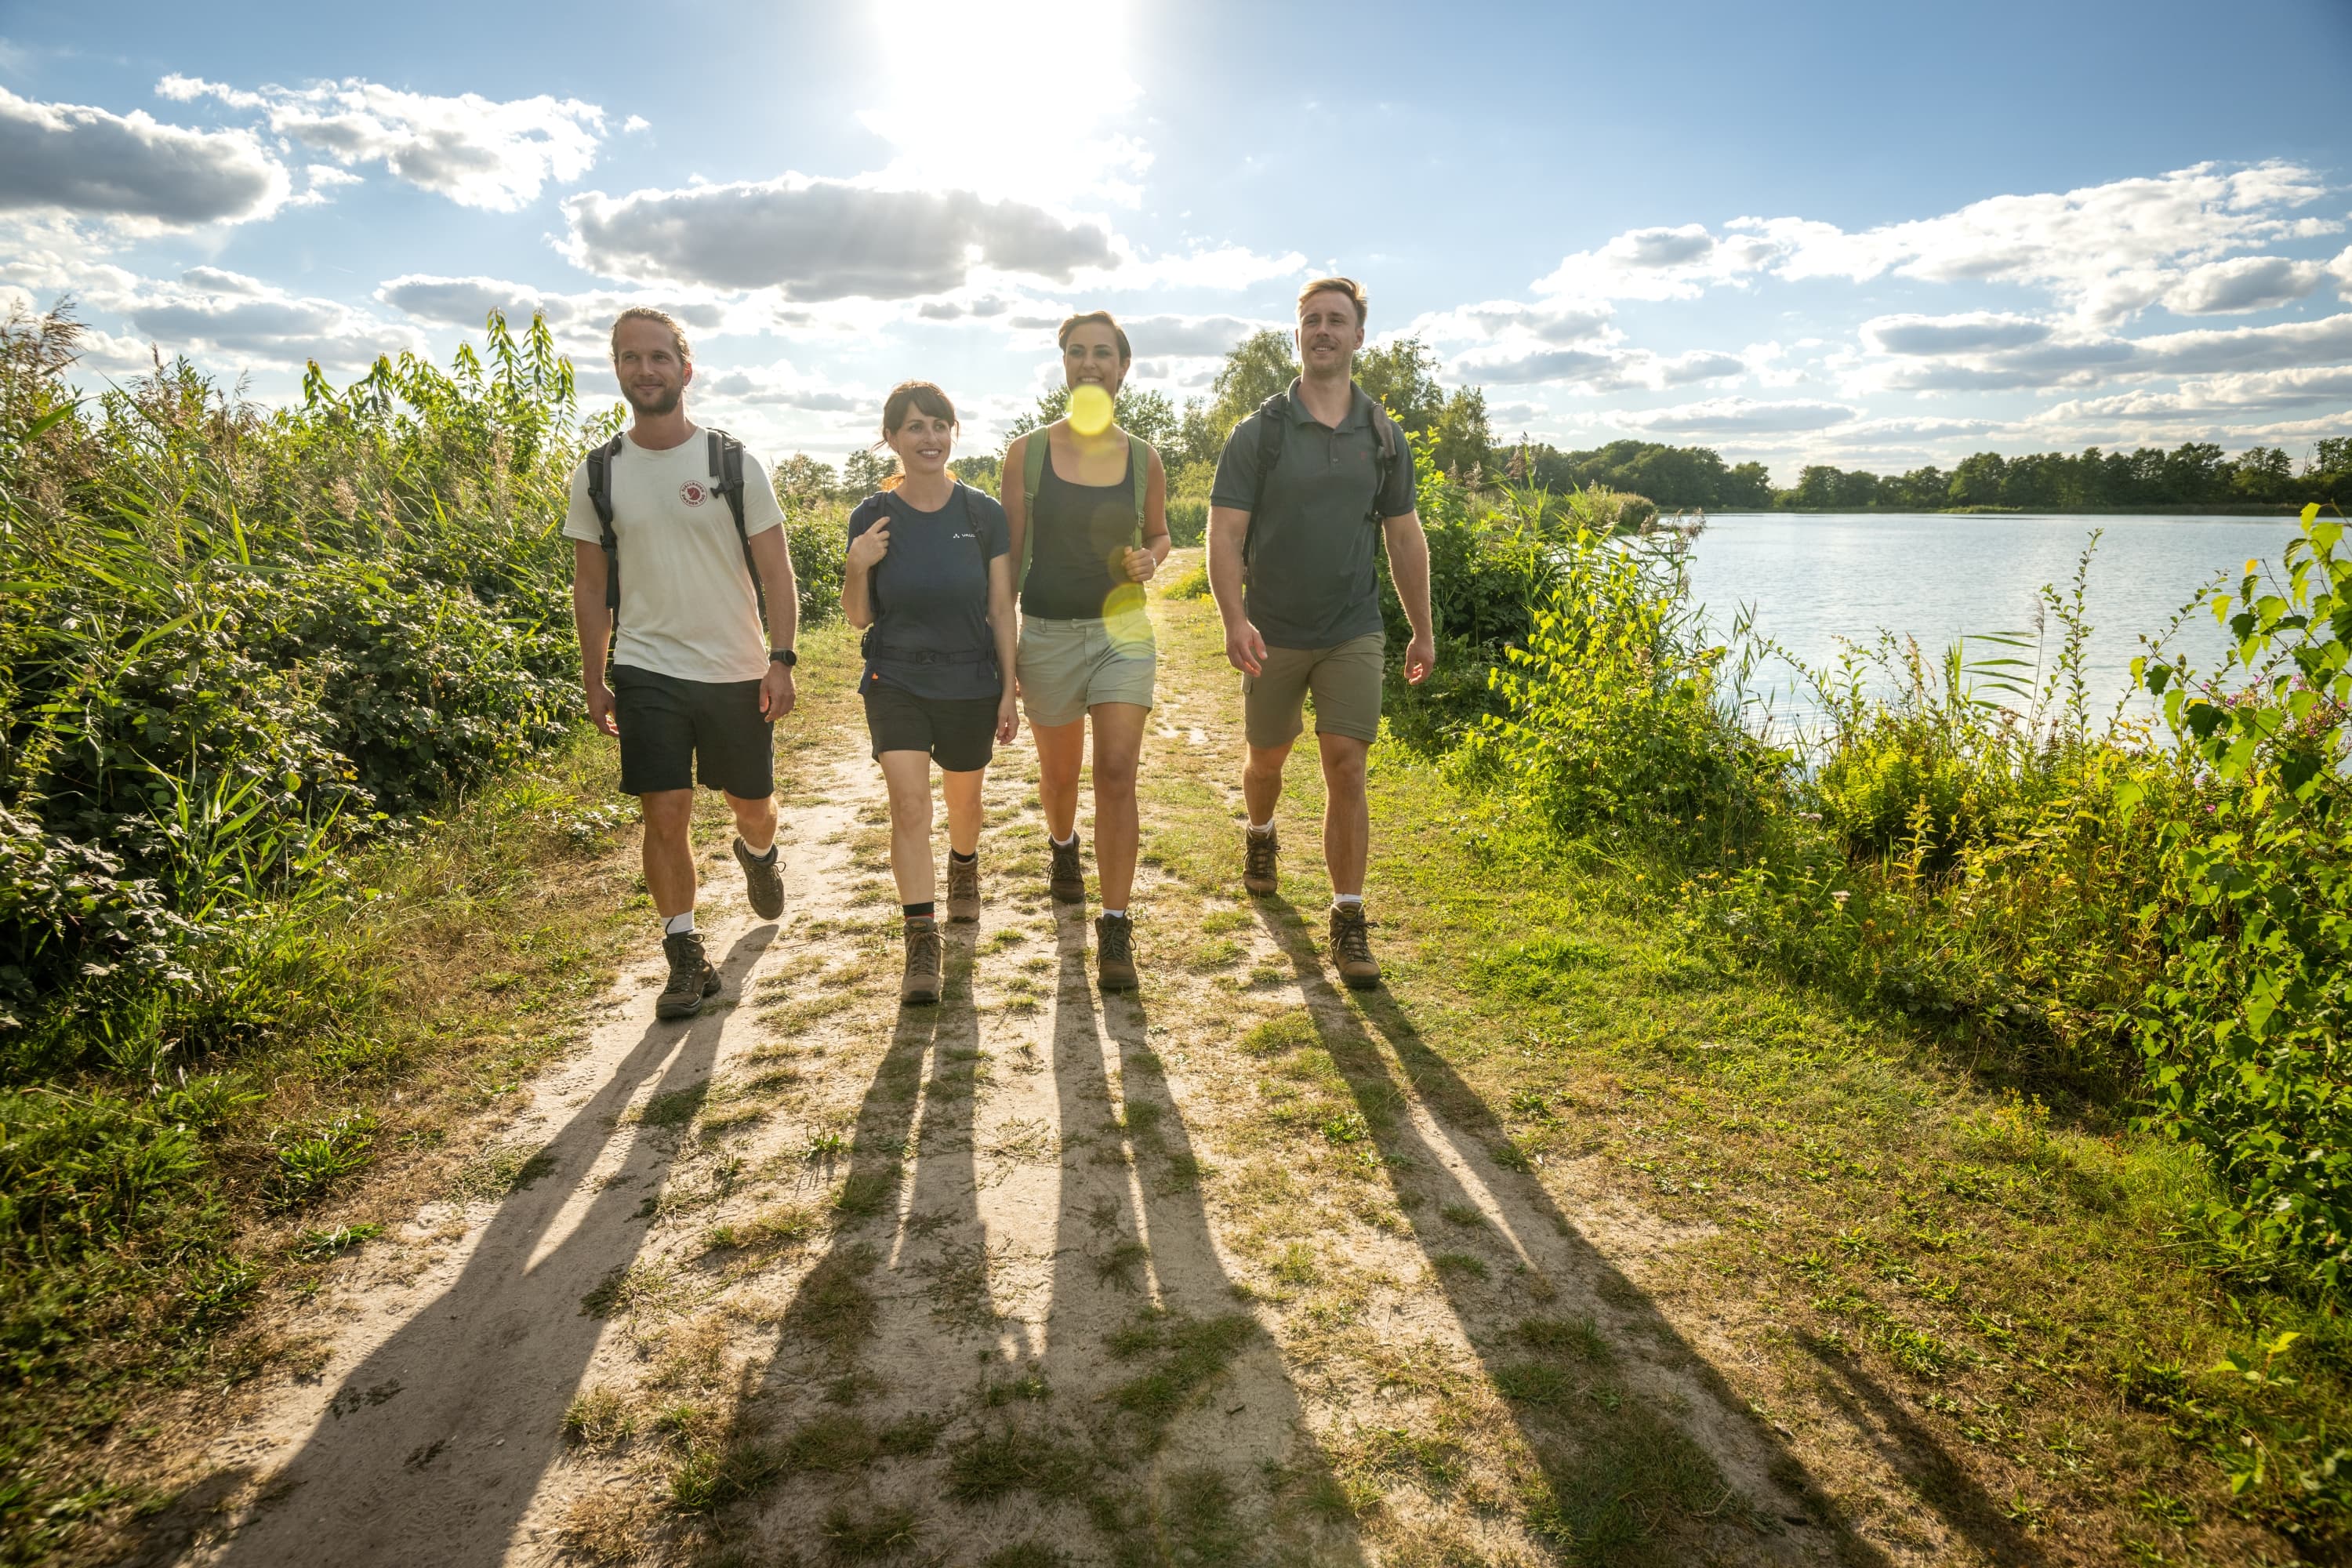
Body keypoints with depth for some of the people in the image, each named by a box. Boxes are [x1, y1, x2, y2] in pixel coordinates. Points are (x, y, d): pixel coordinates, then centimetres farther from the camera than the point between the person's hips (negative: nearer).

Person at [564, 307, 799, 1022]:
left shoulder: (734, 464, -3)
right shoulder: (597, 475, 2)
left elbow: (775, 571, -3)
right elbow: (591, 584, 8)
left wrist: (781, 659, -10)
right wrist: (593, 680, 6)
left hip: (737, 673, 0)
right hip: (646, 673, 1)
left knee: (752, 804, 12)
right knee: (665, 816, -3)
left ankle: (757, 853, 49)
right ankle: (686, 957, 11)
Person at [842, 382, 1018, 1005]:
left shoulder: (984, 514, -6)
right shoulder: (872, 518, -4)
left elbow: (1002, 610, -1)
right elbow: (858, 617, 3)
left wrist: (1009, 691, -1)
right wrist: (858, 568, -17)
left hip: (970, 685, 1)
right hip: (896, 683, 0)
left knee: (963, 799, 17)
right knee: (909, 803, -13)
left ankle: (963, 866, 51)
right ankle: (922, 941, -6)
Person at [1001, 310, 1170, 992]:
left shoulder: (1143, 458, 1)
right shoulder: (1027, 452, -2)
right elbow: (1009, 554, 1)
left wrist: (1149, 559, -9)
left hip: (1122, 628, 0)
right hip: (1048, 633, 0)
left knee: (1117, 775, -10)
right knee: (1059, 771, 16)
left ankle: (1115, 929, -4)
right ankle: (1063, 848, 50)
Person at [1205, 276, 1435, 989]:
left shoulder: (1384, 437, 5)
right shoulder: (1259, 433, -3)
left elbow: (1405, 537, 11)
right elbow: (1224, 533, -8)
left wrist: (1423, 630, 12)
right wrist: (1234, 619, -22)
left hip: (1353, 635, 1)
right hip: (1273, 635, 0)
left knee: (1346, 770, -8)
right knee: (1266, 758, 16)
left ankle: (1349, 923, -1)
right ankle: (1260, 836, 49)